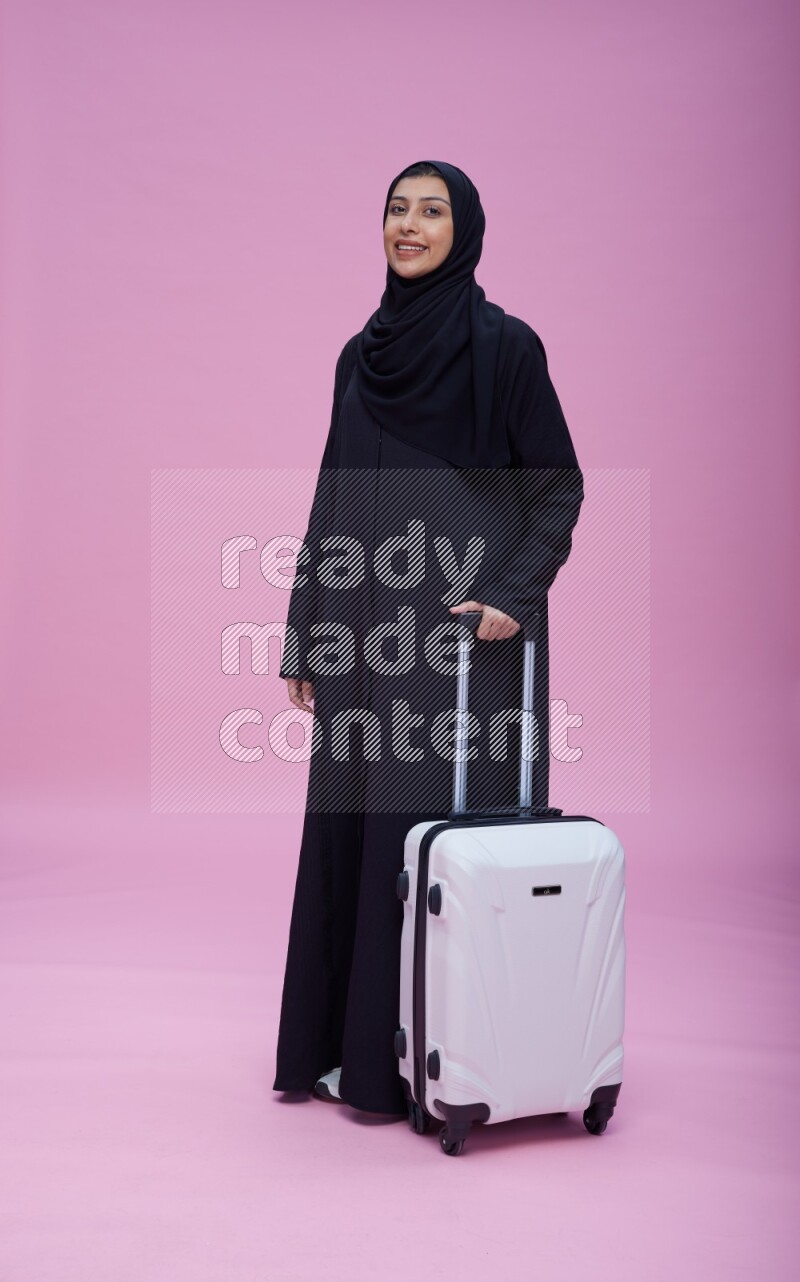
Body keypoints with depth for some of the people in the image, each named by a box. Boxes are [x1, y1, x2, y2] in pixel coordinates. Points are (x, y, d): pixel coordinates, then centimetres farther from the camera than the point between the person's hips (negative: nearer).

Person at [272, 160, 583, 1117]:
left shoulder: (505, 344, -3)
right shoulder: (360, 355, 13)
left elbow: (560, 484, -3)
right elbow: (332, 499, 13)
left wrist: (515, 595, -16)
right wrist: (305, 630, 11)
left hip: (461, 627, -6)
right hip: (367, 627, 6)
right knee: (350, 824, 9)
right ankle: (344, 1041, 24)